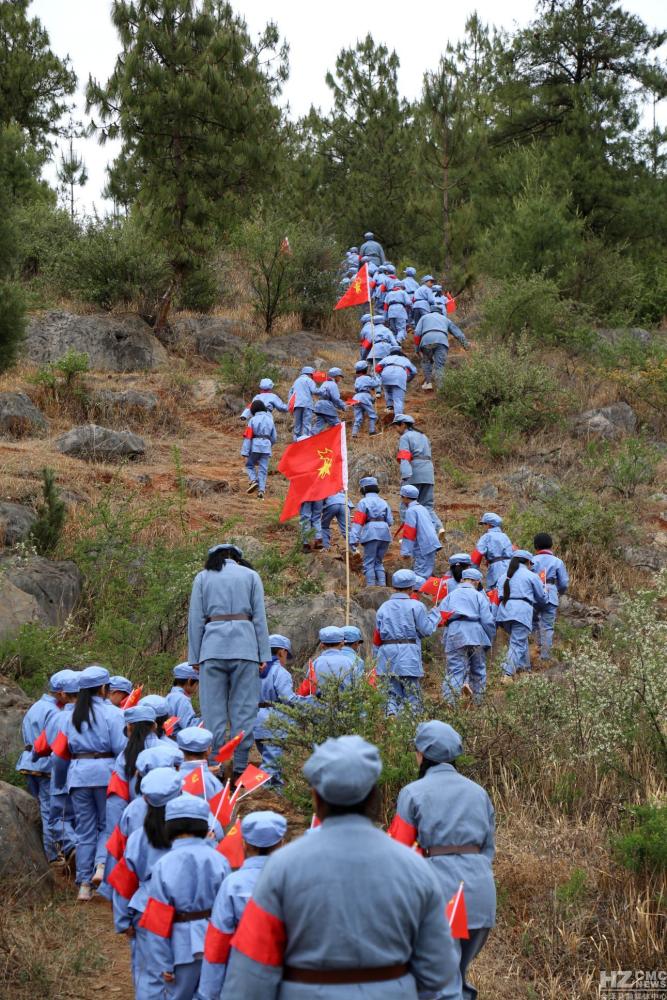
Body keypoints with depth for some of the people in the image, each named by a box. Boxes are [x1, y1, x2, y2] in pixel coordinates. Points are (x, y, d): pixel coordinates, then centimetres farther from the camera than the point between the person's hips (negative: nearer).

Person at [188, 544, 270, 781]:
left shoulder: (203, 577, 14)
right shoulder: (250, 575, 13)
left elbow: (196, 619, 8)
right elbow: (259, 617, 7)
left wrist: (194, 657, 9)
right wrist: (264, 655, 5)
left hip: (212, 645, 0)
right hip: (244, 645, 0)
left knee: (213, 708, 1)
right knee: (244, 707, 1)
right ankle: (240, 767, -3)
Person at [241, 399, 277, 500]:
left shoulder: (253, 420, -1)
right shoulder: (270, 420, 12)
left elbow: (248, 436, -6)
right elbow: (274, 438, 16)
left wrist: (245, 453, -9)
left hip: (255, 446, -3)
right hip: (266, 446, 3)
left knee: (249, 465, 14)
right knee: (263, 469, 5)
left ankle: (254, 480, -11)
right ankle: (261, 490, -6)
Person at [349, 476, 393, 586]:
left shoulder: (363, 502, 3)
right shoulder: (383, 502, 18)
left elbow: (357, 522, -6)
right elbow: (390, 521, 11)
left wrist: (353, 540, -11)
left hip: (371, 535, -5)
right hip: (385, 534, 5)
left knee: (369, 564, -2)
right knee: (379, 562, 15)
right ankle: (382, 586, 6)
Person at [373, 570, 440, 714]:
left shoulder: (383, 608, 9)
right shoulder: (416, 606, -4)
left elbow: (377, 638, 9)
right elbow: (427, 630, -1)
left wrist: (378, 657, 17)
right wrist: (435, 614, 15)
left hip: (387, 656, 4)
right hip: (409, 656, -3)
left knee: (392, 694, 9)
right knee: (412, 696, 3)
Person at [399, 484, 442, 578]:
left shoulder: (410, 511, -9)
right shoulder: (422, 508, 18)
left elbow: (408, 533, -13)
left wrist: (406, 552, -13)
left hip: (423, 547, -9)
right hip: (431, 545, 9)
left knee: (421, 575, -11)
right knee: (428, 573, 14)